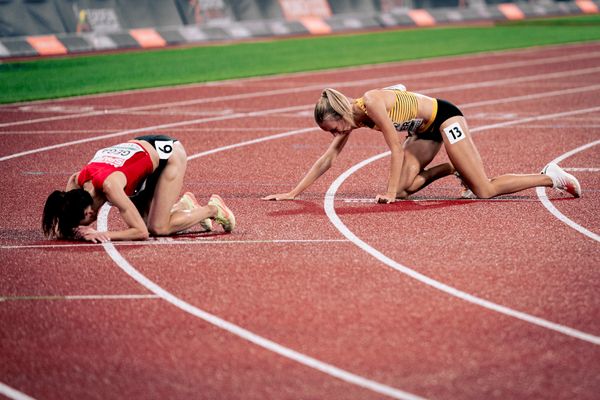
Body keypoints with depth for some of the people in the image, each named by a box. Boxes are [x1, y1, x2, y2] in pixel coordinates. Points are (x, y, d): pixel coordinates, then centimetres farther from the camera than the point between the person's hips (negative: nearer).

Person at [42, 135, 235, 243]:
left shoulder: (109, 186, -37)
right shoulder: (78, 182, -19)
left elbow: (142, 232, -34)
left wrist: (101, 235, -39)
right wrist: (67, 230, -21)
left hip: (167, 152, -7)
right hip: (142, 148, 7)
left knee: (158, 228, -13)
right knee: (141, 220, 0)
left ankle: (212, 209, 7)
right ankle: (184, 204, 23)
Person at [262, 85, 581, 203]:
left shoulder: (372, 102, -27)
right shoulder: (351, 116, -3)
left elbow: (396, 148, -25)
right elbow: (327, 159, 3)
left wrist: (390, 193, -24)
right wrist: (293, 193, 0)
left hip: (444, 117, -9)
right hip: (426, 130, 9)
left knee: (485, 191, -13)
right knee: (402, 187, -5)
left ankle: (551, 177, -1)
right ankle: (453, 169, 15)